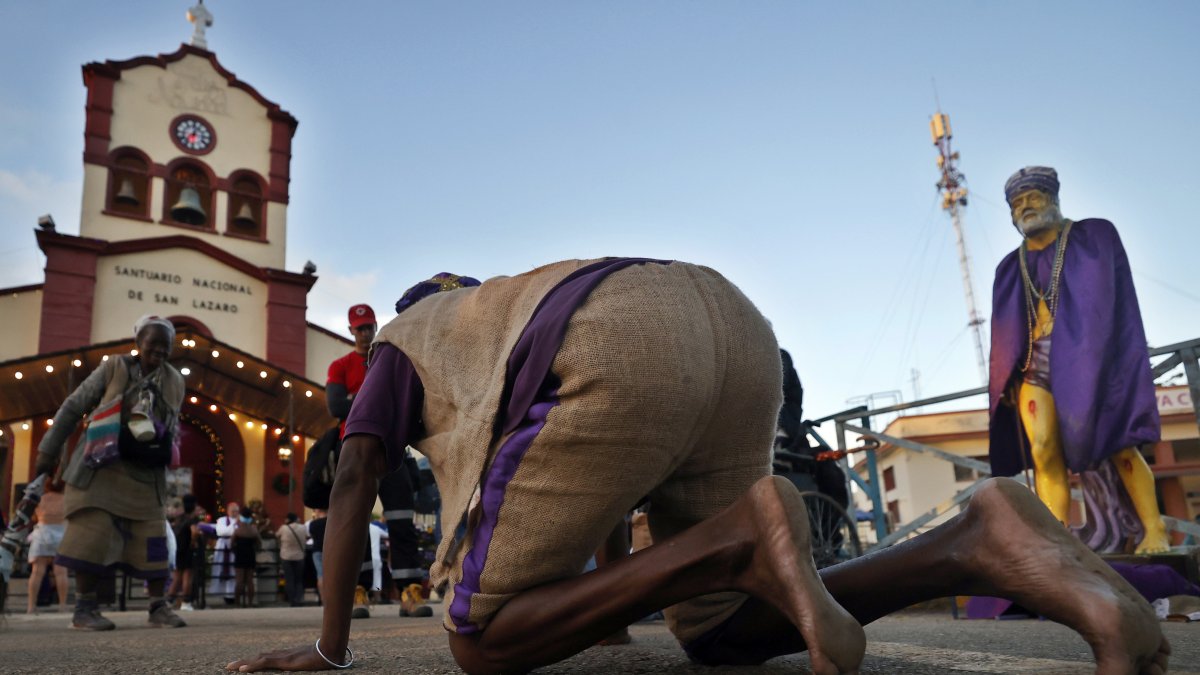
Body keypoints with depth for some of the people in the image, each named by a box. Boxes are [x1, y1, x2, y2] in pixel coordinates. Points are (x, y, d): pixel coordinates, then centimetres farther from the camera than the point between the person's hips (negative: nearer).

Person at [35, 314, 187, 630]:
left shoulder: (174, 381, 6)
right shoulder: (113, 368, -6)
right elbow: (73, 407, 0)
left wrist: (165, 451, 3)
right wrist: (49, 450, 1)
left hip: (145, 473, 4)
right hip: (102, 467, -3)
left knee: (152, 539, 1)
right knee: (93, 534, -7)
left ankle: (159, 606, 7)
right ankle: (84, 608, 2)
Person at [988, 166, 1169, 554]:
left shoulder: (1095, 236, 9)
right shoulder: (1011, 268, 18)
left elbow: (1117, 304, 1)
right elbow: (1005, 332, 14)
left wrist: (1103, 358, -9)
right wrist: (1008, 379, 4)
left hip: (1086, 356, -2)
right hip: (1034, 365, 3)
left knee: (1117, 445, -7)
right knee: (1044, 451, -13)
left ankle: (1154, 530, 3)